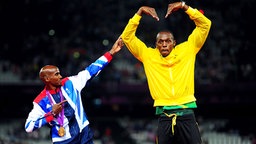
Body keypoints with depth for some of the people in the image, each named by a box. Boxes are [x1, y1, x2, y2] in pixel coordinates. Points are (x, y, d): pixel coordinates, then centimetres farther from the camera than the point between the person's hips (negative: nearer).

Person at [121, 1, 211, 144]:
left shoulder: (186, 51, 10)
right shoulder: (148, 55, 12)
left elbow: (205, 25, 9)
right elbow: (127, 37, 10)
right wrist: (139, 13, 4)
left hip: (187, 115, 0)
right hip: (164, 117, 1)